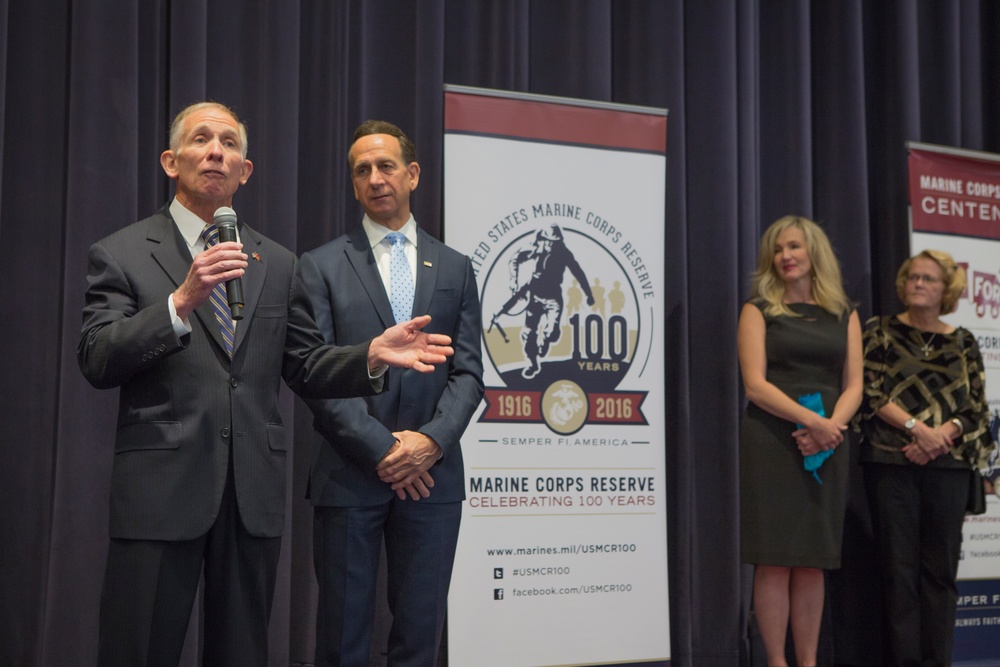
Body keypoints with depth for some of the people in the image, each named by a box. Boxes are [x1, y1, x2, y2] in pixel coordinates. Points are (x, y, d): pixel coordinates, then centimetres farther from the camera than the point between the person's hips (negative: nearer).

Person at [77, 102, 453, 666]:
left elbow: (306, 368, 13)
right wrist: (183, 301, -22)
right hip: (160, 489, -3)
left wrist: (372, 355, -6)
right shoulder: (122, 255, 2)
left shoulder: (278, 264, 14)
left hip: (255, 491, 4)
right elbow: (97, 362, -10)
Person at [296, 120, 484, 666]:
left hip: (431, 474, 2)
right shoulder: (321, 266, 5)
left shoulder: (455, 268, 12)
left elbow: (468, 371, 6)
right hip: (350, 473, -2)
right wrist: (381, 448, -13)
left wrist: (431, 439, -11)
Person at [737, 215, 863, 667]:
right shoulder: (759, 310, 5)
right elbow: (755, 384, -6)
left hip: (826, 445, 3)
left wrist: (831, 425, -12)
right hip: (771, 443, -3)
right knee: (775, 559, -4)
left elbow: (854, 386, 8)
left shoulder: (844, 314, 15)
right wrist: (809, 419, -17)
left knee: (813, 561, 5)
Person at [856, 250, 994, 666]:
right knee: (899, 567, -2)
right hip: (890, 463, -2)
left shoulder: (963, 343, 12)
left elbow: (977, 408, 7)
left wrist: (941, 435, -11)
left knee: (941, 569, 3)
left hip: (947, 464, 2)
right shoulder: (880, 332, 6)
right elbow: (868, 392, -4)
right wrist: (917, 427, -14)